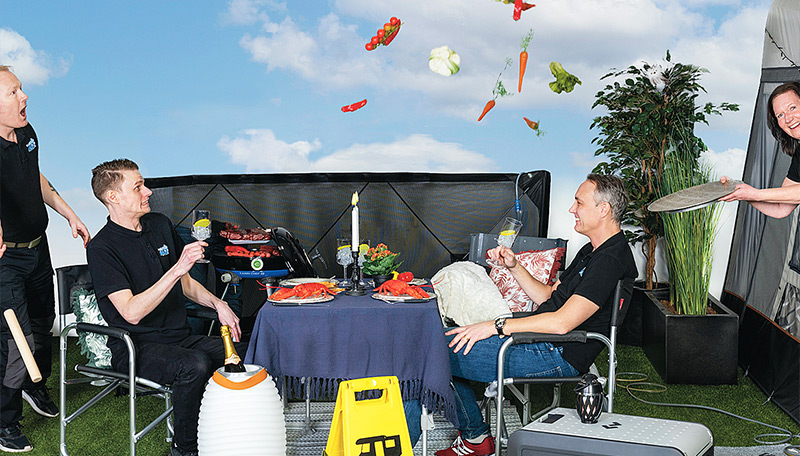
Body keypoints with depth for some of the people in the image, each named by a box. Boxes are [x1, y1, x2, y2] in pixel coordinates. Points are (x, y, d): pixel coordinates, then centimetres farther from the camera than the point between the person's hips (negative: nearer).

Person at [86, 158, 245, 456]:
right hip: (135, 346, -6)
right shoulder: (102, 248, -12)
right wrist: (177, 269, -29)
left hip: (178, 336, 7)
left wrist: (218, 304, 5)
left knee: (245, 354, -16)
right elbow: (132, 312, -23)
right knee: (195, 365, -34)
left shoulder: (160, 224, 10)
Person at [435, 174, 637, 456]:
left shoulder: (611, 261, -18)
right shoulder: (591, 251, 16)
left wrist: (495, 326, -21)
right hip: (543, 340, 11)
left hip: (558, 355, -11)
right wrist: (513, 266, 8)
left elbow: (561, 322, -26)